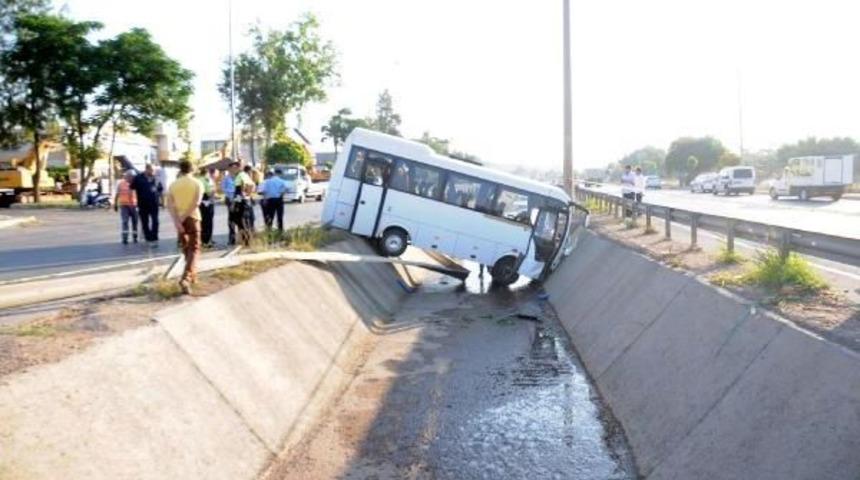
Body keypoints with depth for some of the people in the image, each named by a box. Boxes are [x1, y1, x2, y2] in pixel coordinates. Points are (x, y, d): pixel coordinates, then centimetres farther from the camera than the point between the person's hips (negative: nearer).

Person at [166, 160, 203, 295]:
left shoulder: (173, 185, 5)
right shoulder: (197, 183, -3)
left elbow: (170, 205, -7)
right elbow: (196, 203, -16)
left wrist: (177, 222, -13)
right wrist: (184, 217, -13)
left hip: (179, 220, 4)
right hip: (192, 218, -4)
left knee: (186, 249, 19)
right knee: (194, 250, -4)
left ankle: (192, 275, 32)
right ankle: (186, 278, -23)